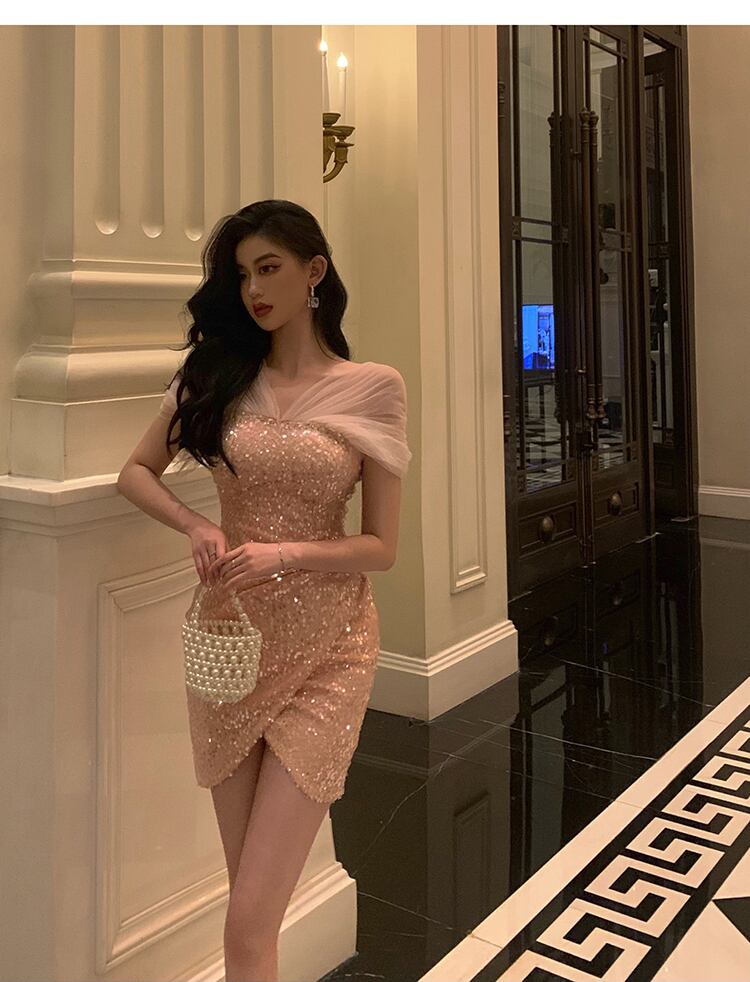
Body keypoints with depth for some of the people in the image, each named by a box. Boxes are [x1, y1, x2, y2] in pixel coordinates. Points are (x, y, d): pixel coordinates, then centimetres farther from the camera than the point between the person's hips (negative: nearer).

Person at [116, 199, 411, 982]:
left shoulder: (372, 387, -5)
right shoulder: (215, 371, 4)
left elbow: (381, 548, -4)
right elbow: (135, 472, 12)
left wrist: (286, 552, -21)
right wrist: (194, 526, -7)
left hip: (324, 651, -3)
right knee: (251, 907, 15)